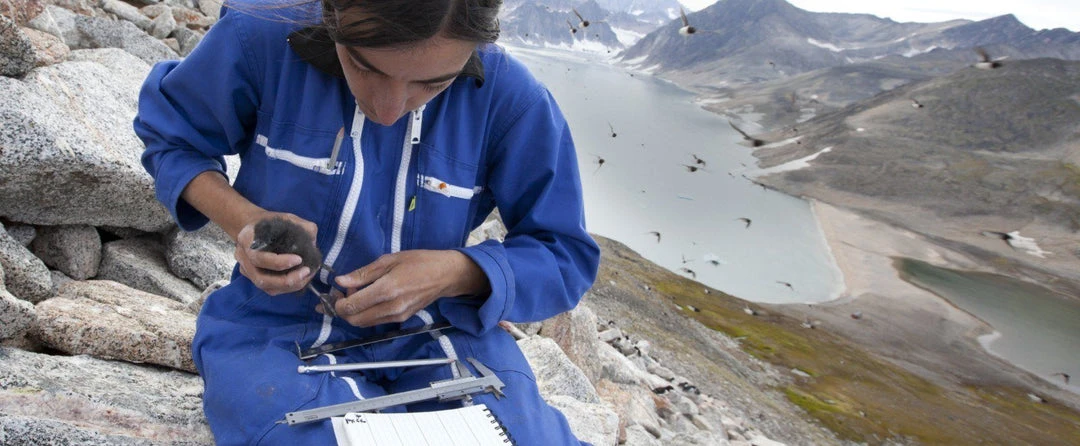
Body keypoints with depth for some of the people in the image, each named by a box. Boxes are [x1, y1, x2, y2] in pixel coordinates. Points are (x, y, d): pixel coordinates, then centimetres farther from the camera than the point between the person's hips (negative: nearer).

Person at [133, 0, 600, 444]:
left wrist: (456, 272, -24)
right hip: (277, 328, 0)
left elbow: (566, 256, -5)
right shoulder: (261, 39, -15)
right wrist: (240, 218, -16)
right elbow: (170, 137, 5)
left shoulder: (511, 96, -15)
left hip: (435, 331, 1)